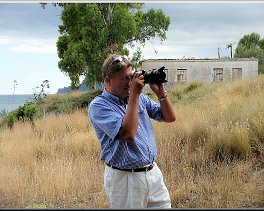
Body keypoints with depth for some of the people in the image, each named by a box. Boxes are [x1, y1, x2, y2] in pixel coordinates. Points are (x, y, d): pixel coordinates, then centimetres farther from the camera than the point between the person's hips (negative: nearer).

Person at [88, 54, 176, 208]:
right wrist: (134, 94, -21)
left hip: (154, 172, 6)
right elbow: (127, 133, -25)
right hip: (125, 178, -6)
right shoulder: (98, 106, -12)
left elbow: (170, 117, 11)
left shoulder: (140, 98, 8)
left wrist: (161, 93, -4)